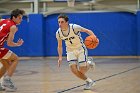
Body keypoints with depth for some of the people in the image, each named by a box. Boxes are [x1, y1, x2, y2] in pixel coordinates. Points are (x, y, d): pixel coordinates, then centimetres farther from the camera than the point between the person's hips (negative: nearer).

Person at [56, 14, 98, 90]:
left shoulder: (74, 27, -26)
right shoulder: (58, 33, -12)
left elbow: (87, 31, -15)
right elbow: (59, 46, 4)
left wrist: (94, 37, -33)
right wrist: (60, 57, -5)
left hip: (80, 49, -4)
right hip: (70, 51, 4)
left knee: (82, 70, -9)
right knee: (74, 70, -12)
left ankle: (89, 64, 27)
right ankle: (89, 81, 11)